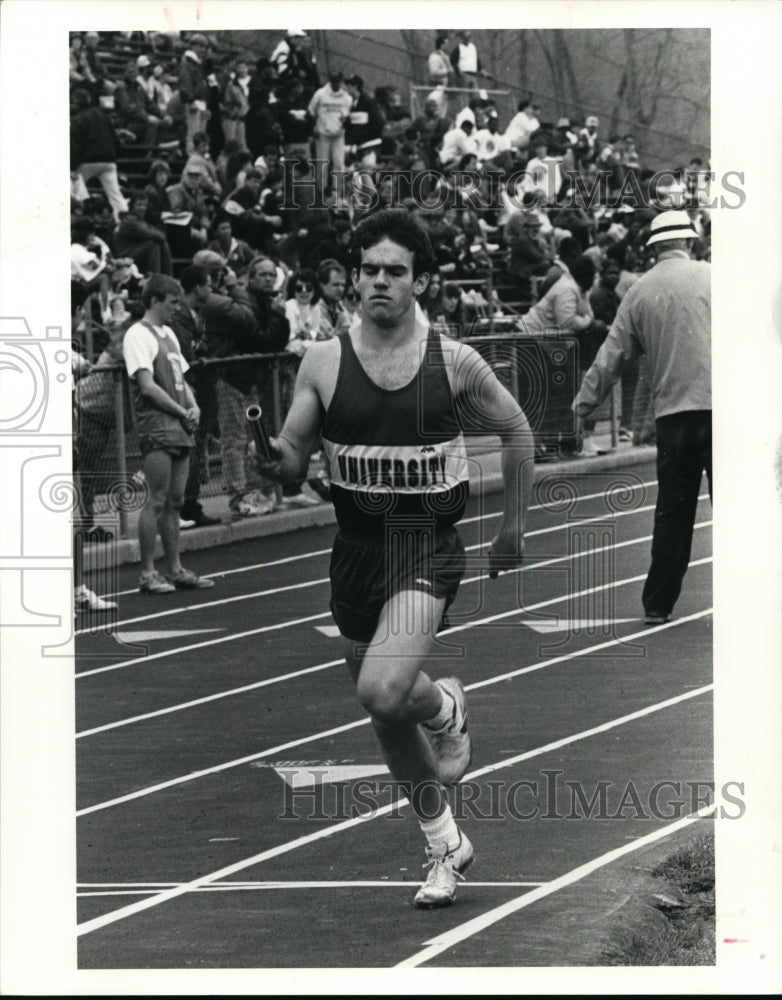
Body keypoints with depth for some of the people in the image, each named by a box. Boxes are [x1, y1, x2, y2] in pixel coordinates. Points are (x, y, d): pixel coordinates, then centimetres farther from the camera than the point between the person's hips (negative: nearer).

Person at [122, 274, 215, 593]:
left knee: (174, 501, 10)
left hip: (180, 431, 9)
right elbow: (148, 386, -15)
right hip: (157, 429, -9)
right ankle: (148, 574, -5)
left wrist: (194, 408, 4)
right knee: (156, 501, -8)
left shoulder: (167, 334, 19)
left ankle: (175, 570, 15)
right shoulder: (138, 335, -9)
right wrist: (181, 412, -10)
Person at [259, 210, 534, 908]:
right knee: (389, 718, 13)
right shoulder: (324, 363, -1)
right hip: (355, 548, 3)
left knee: (383, 691, -26)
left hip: (428, 544, -3)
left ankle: (445, 706, 10)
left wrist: (513, 530, 12)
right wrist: (280, 456, -23)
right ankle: (447, 847, 32)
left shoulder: (454, 363, -4)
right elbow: (289, 464, 1)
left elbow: (517, 433, 10)